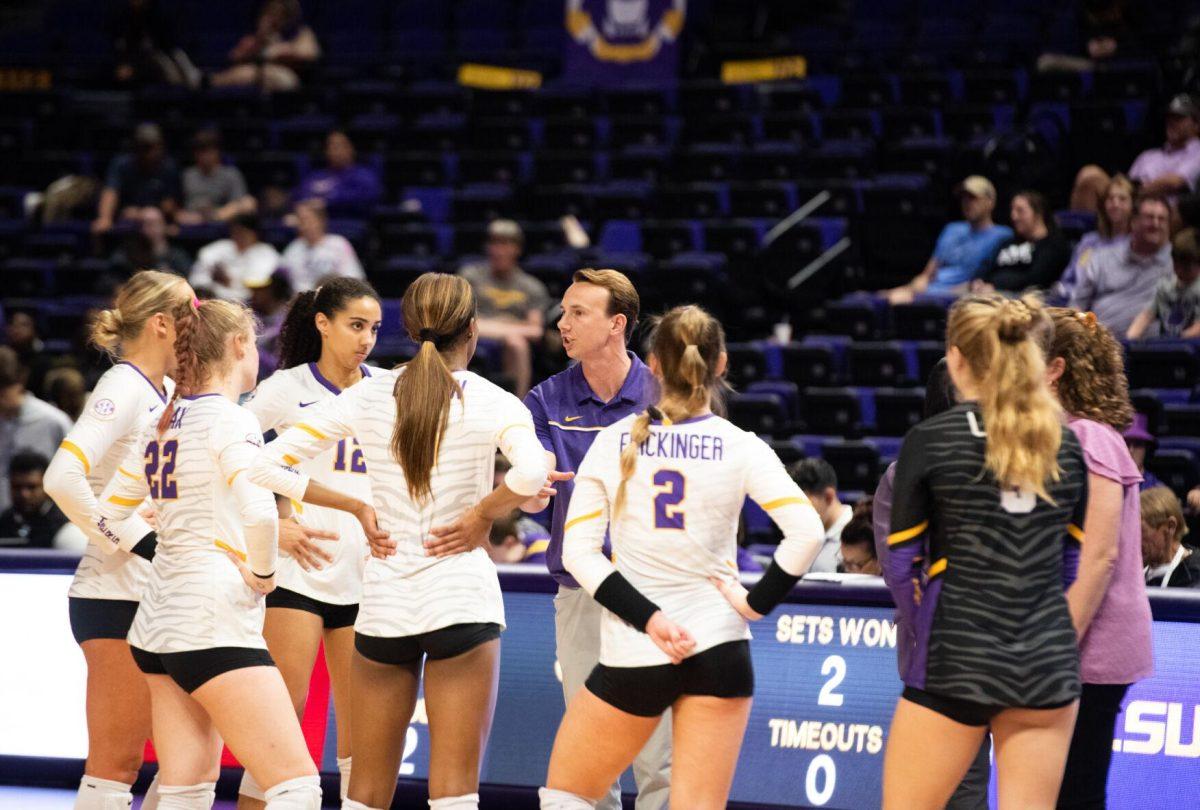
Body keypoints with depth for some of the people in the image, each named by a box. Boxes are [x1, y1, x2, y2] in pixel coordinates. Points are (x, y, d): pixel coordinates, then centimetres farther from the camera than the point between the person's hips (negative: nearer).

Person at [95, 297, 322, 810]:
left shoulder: (162, 425, 13)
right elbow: (258, 512, -27)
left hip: (158, 623, 9)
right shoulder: (230, 420, -11)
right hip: (215, 626, -9)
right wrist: (263, 574, -11)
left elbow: (107, 518, 18)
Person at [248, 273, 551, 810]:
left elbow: (267, 464, 2)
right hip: (462, 598, -3)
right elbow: (532, 472, -26)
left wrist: (357, 508, 7)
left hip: (382, 604, 3)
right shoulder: (491, 402, -5)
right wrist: (484, 513, -8)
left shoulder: (367, 395, 4)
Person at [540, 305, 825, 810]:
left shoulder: (613, 442, 0)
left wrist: (647, 618, -8)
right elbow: (806, 532, -13)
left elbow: (579, 552, -5)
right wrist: (756, 603, -3)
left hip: (633, 655, -1)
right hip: (718, 649, 1)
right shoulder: (741, 448, -3)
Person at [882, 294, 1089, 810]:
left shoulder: (930, 440, -5)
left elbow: (901, 564, -1)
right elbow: (1072, 560, 13)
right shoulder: (1064, 444, 8)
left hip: (956, 665, -4)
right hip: (1049, 661, 4)